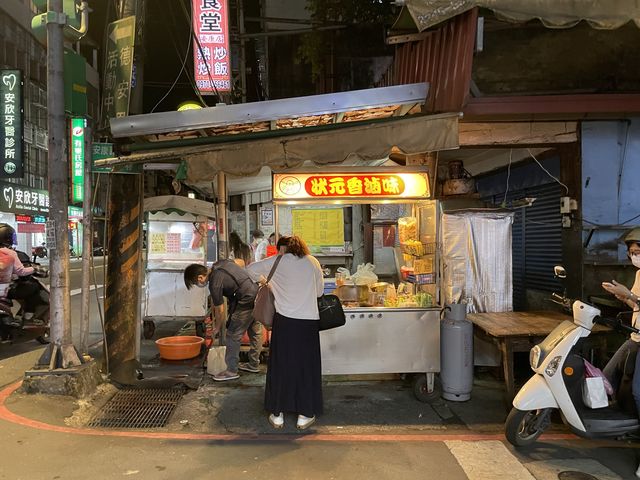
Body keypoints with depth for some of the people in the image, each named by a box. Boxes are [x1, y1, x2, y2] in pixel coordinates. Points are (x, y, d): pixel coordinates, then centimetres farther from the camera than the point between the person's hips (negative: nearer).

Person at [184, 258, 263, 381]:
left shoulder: (214, 284, -18)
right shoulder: (218, 264, 5)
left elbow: (220, 310, -8)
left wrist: (217, 327, 10)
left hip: (246, 303, -10)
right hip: (257, 293, 10)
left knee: (233, 336, 2)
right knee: (255, 333, 19)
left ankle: (231, 371, 12)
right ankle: (254, 365, 33)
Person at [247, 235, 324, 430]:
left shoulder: (277, 262, 2)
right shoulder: (313, 262, 5)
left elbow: (250, 269, 13)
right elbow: (319, 291, 12)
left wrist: (267, 281, 27)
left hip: (284, 320, -1)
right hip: (309, 321, 1)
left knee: (280, 365, 11)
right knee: (306, 366, 11)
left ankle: (277, 414, 20)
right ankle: (305, 415, 19)